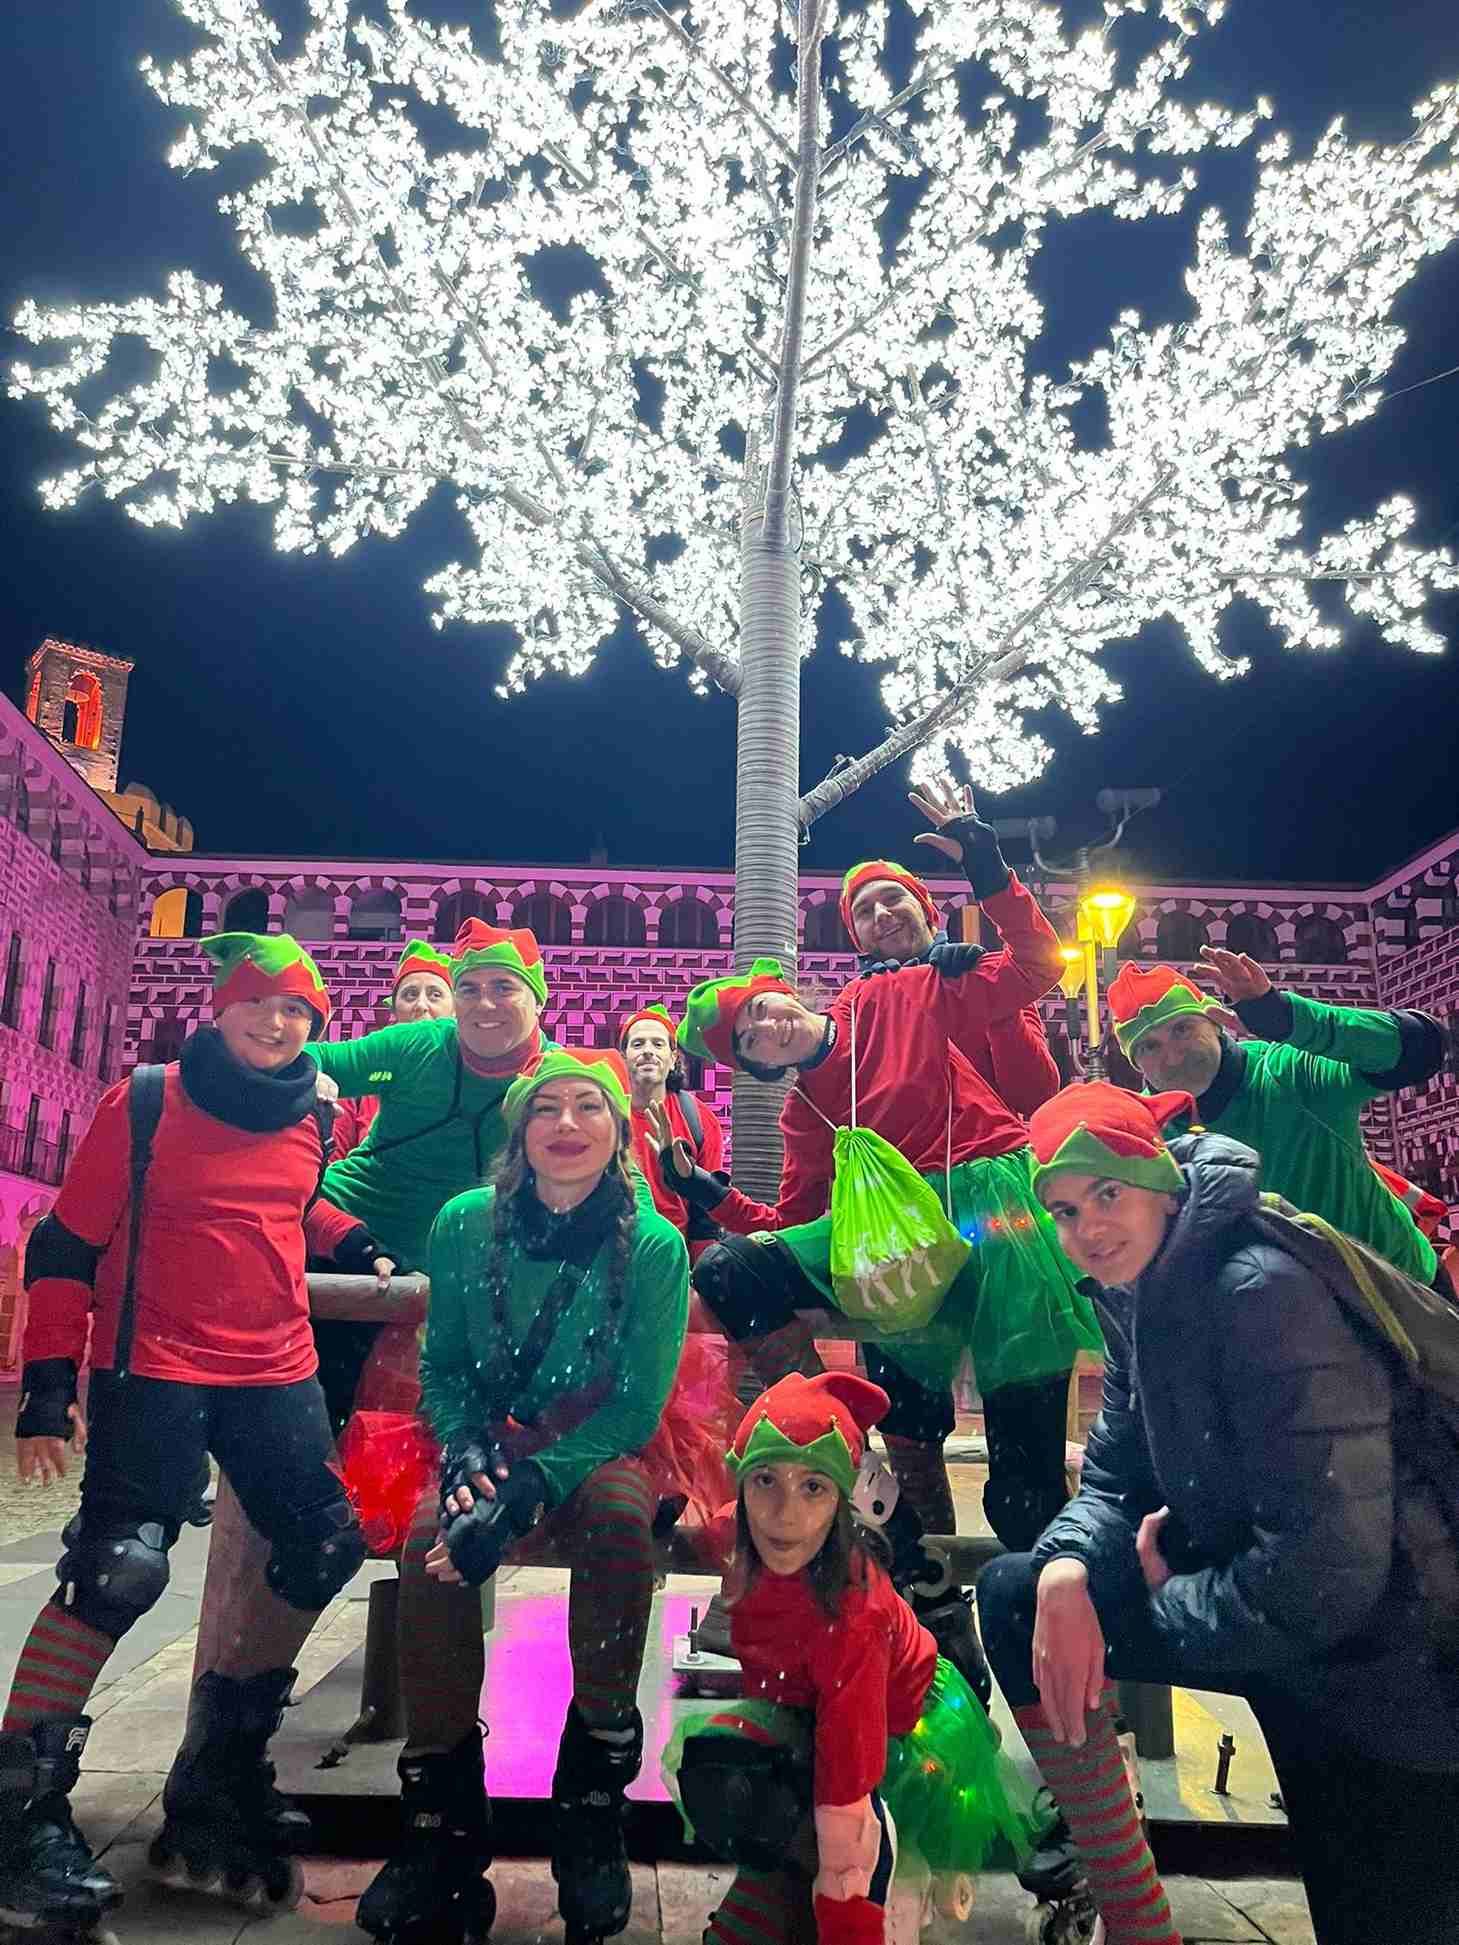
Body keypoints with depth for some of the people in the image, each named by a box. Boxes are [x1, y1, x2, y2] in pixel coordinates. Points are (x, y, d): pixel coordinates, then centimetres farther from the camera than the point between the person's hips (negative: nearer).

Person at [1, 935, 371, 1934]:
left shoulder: (313, 1119, 5)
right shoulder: (146, 1103, -7)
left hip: (278, 1373, 5)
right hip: (152, 1371, -5)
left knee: (327, 1545, 6)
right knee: (117, 1571, -14)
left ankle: (226, 1740, 28)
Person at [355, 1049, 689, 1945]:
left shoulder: (655, 1245, -13)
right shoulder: (466, 1224, -6)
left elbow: (638, 1403, -15)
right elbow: (443, 1366, 3)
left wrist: (529, 1489, -27)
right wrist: (469, 1452, -17)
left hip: (602, 1450, -2)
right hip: (495, 1441, 2)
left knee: (619, 1511, -35)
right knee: (432, 1533, -30)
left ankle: (595, 1803, -16)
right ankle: (442, 1817, -13)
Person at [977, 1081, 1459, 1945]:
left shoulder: (1262, 1290, -28)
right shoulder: (1142, 1298, 0)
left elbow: (1328, 1565, -30)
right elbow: (1116, 1479, 6)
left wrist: (1172, 1607, -12)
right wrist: (1066, 1574, -16)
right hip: (1244, 1602, 9)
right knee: (1015, 1597, 2)